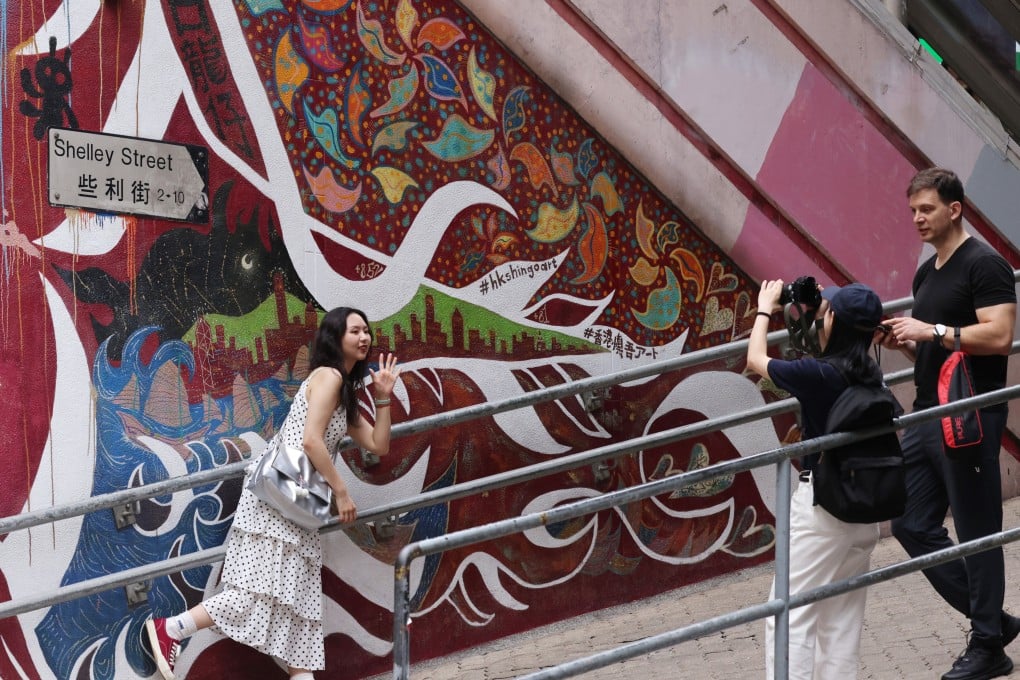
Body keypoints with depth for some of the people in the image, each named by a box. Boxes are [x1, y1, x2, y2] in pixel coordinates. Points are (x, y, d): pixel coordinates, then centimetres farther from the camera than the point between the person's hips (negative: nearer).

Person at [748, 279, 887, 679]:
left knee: (789, 617, -6)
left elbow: (756, 360, 0)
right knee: (842, 623, 13)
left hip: (820, 504, -7)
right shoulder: (871, 378, 3)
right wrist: (808, 312, 23)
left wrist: (765, 310, 16)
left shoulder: (817, 375, -16)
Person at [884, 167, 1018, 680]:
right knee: (912, 526, 8)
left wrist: (932, 331, -19)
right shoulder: (926, 274, 17)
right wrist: (906, 341, 5)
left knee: (977, 532, -2)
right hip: (926, 416, 9)